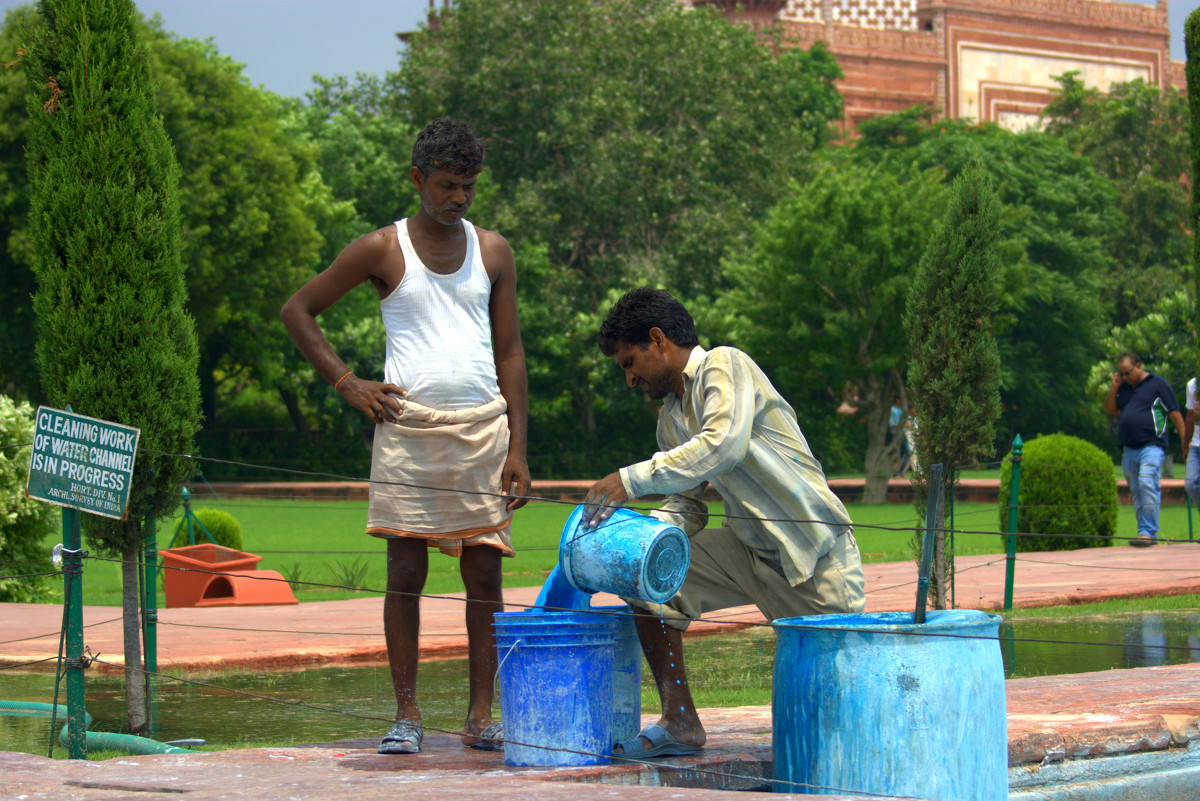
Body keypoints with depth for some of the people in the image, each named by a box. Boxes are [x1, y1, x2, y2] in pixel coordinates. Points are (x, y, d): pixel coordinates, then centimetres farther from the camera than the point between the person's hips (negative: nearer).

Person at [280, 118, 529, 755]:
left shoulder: (493, 252, 11)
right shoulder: (381, 250, 3)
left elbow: (510, 353, 11)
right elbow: (297, 311, 10)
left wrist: (517, 448, 3)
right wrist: (346, 383, 1)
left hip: (483, 426, 2)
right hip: (408, 425, -2)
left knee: (485, 571, 0)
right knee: (405, 570, -2)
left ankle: (481, 715, 5)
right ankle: (406, 714, 3)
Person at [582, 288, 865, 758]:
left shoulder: (725, 366, -13)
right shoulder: (670, 418, 12)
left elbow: (724, 445, -31)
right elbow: (686, 507, 10)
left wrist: (631, 480, -31)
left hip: (818, 551, -7)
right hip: (749, 548, 7)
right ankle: (681, 723, -6)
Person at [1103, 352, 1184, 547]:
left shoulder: (1158, 384, 0)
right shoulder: (1124, 387, 17)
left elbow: (1175, 414, -1)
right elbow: (1109, 409, 16)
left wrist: (1185, 441, -4)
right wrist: (1114, 387, 3)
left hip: (1151, 446, -7)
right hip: (1129, 449, 7)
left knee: (1147, 484, -21)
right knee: (1136, 493, 7)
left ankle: (1148, 532, -20)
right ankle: (1147, 534, 13)